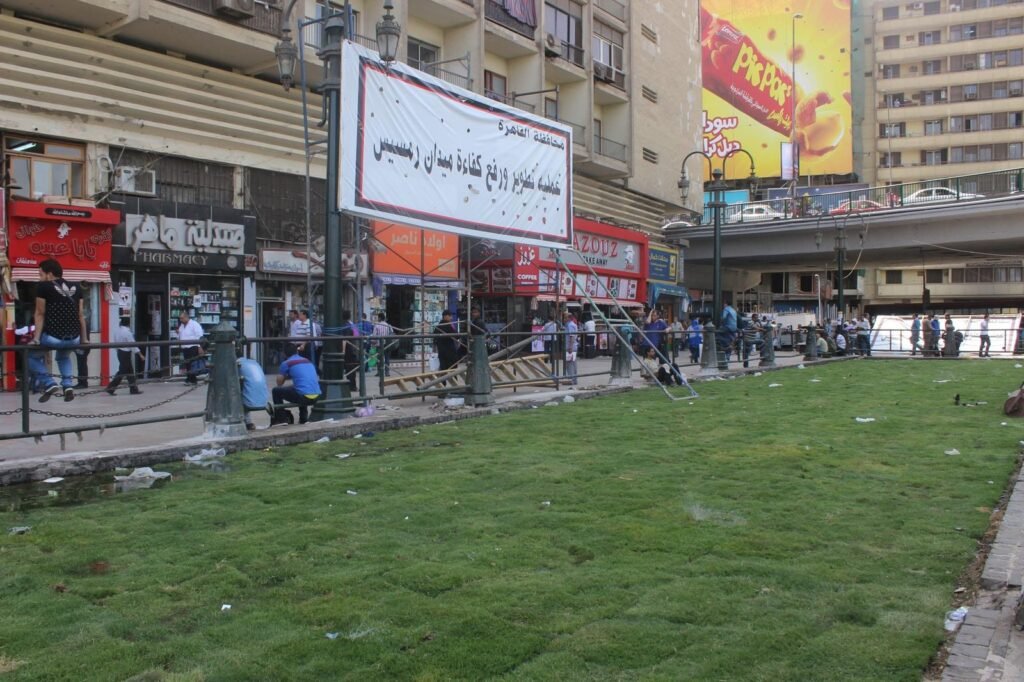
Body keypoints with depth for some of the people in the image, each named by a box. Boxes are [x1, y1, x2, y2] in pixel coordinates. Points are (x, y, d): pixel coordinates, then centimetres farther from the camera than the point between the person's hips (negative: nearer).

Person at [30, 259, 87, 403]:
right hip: (74, 339, 5)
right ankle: (68, 385, 14)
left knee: (32, 354, 24)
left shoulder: (43, 286, -1)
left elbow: (40, 314, -1)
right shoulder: (76, 288, 12)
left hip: (53, 337, -5)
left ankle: (49, 384, 7)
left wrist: (36, 338, 2)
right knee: (63, 356, 36)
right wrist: (84, 338, 21)